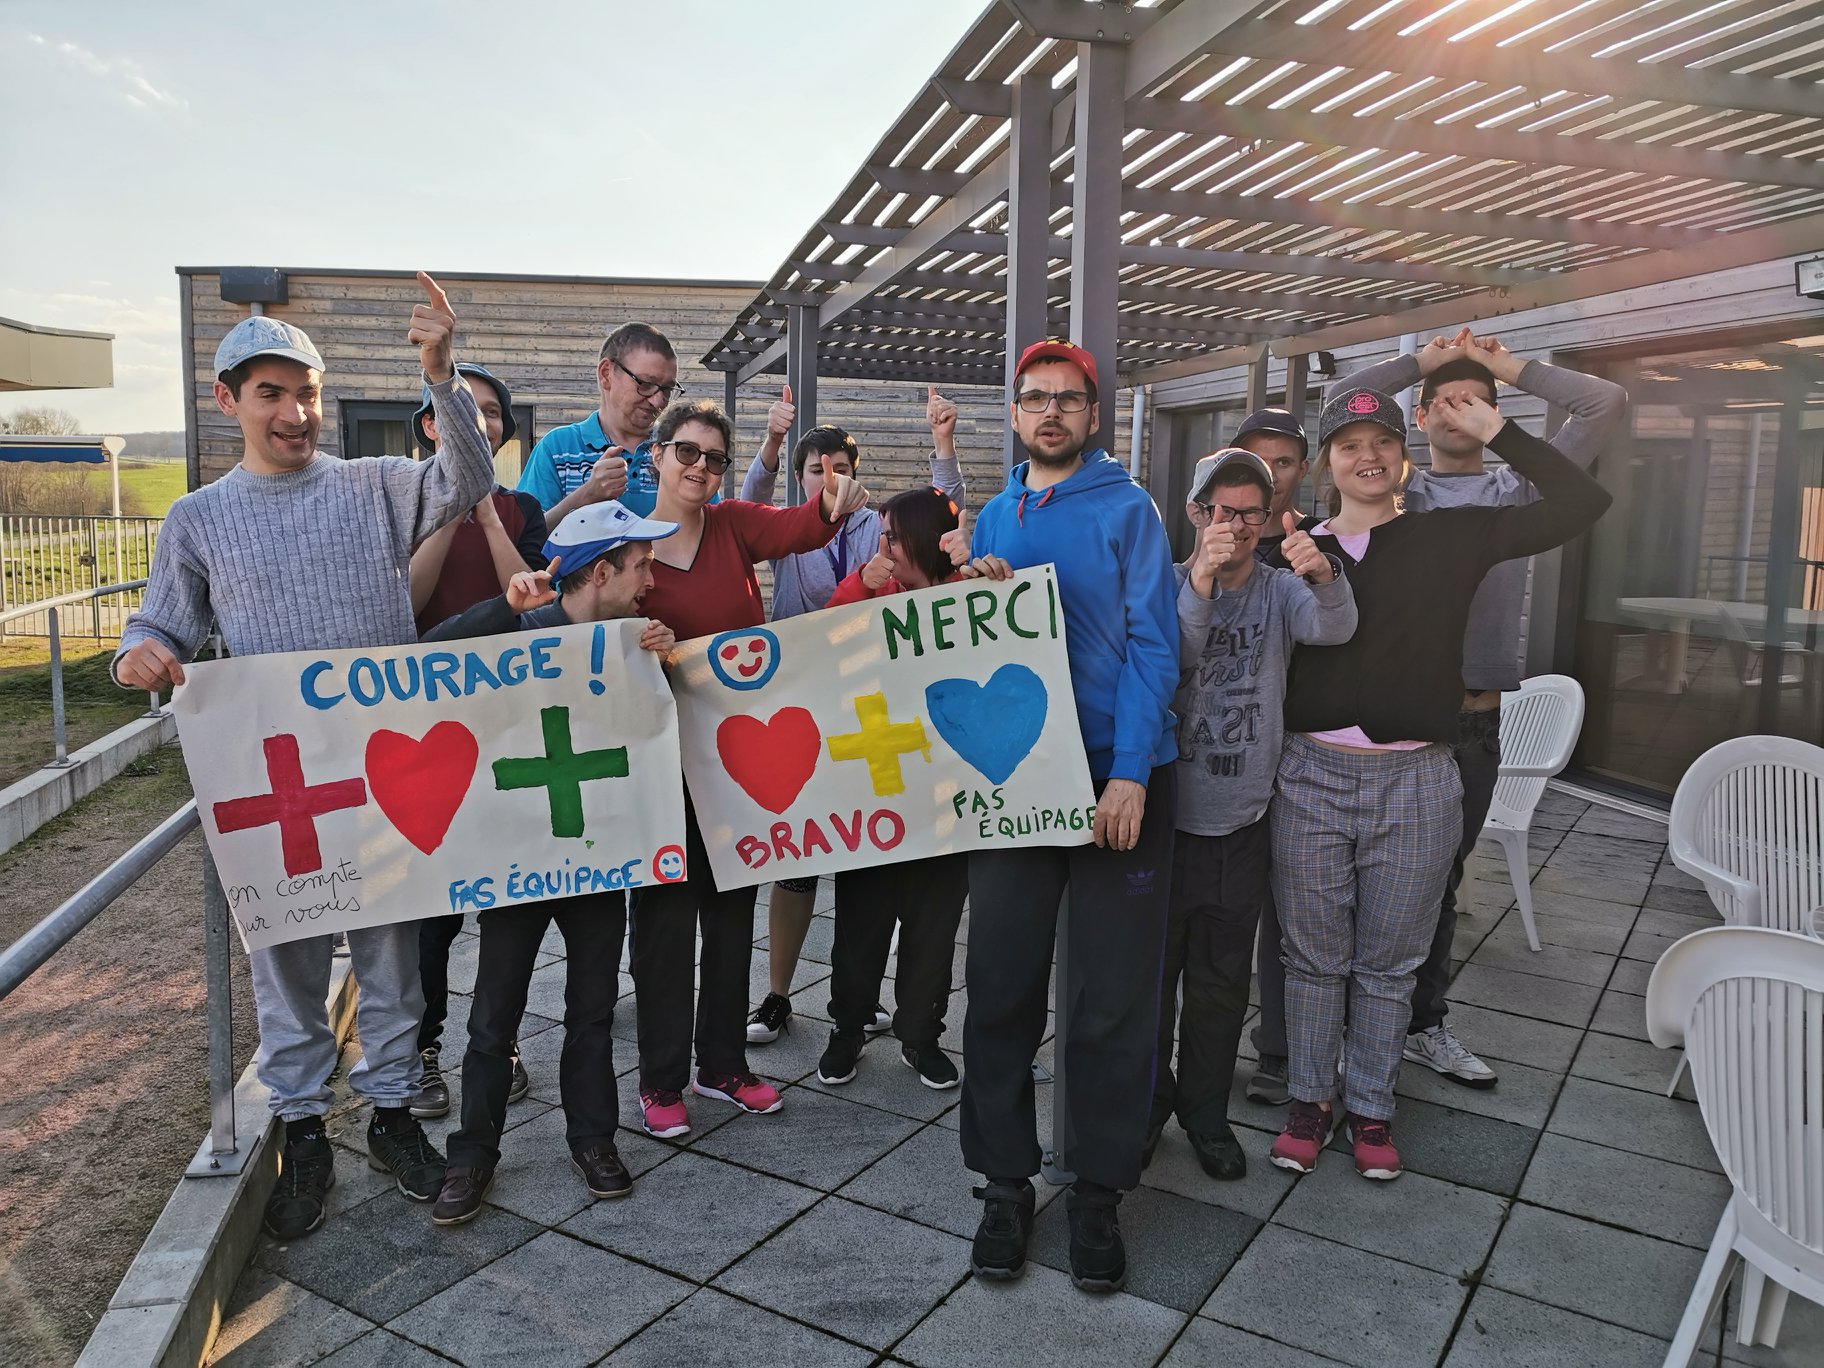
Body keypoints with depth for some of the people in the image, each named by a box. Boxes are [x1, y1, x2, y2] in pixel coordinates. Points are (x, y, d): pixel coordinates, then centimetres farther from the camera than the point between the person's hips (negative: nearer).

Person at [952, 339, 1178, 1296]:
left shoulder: (1129, 510, 0)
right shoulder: (995, 517, 13)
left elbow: (1152, 646, -7)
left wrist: (1129, 775, -16)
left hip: (1120, 781, -3)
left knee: (1112, 998, 4)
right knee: (1001, 985, 6)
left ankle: (1098, 1191, 20)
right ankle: (1005, 1181, 22)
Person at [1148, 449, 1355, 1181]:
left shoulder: (1281, 589, 0)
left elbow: (1333, 628, -22)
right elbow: (1165, 666, -21)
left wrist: (1324, 575, -44)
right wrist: (1199, 583, -36)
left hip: (1241, 825, 2)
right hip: (1164, 814, -1)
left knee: (1221, 985, 14)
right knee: (1151, 971, 11)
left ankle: (1205, 1111, 34)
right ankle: (1147, 1103, 32)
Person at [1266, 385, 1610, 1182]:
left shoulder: (1449, 538, 3)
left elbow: (1580, 503, -4)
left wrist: (1493, 431, -6)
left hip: (1414, 785, 0)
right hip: (1312, 776, 1)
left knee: (1389, 963, 12)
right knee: (1313, 957, 11)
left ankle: (1371, 1107, 30)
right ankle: (1310, 1098, 29)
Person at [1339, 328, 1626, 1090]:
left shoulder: (1518, 494, 11)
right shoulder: (1395, 493, 6)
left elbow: (1607, 405, 6)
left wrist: (1508, 365, 10)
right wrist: (1423, 360, 6)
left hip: (1476, 719, 3)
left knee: (1438, 880, 14)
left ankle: (1426, 1026, 27)